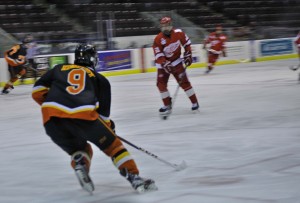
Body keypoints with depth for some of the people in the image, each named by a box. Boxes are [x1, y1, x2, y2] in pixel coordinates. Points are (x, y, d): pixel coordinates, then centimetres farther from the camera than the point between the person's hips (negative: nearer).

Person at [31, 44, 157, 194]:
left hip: (52, 118, 3)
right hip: (82, 115, -3)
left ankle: (80, 165, -4)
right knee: (113, 146, 16)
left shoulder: (59, 69, 30)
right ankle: (134, 178, 4)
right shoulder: (99, 79, 25)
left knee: (78, 148, 27)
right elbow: (103, 112, 21)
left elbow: (38, 91, 22)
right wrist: (109, 126, 39)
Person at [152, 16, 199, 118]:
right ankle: (167, 105, 6)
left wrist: (188, 55, -1)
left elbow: (187, 43, 2)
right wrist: (165, 65, -32)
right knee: (161, 83, -7)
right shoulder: (158, 39, -20)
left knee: (184, 82, -6)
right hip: (163, 63, 0)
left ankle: (195, 102, 4)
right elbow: (159, 56, -22)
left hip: (176, 61, 0)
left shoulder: (178, 33, -15)